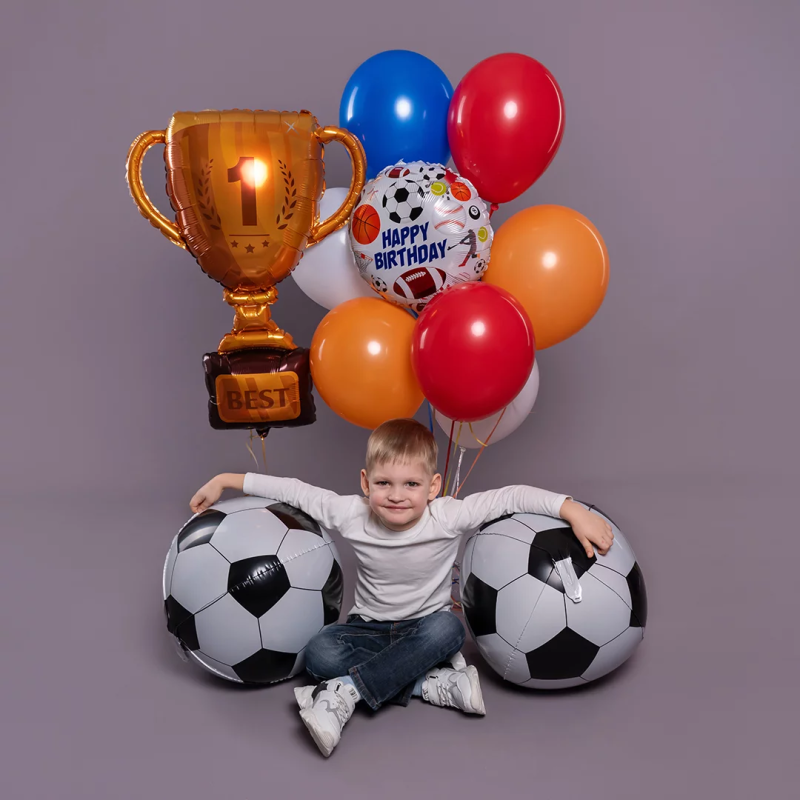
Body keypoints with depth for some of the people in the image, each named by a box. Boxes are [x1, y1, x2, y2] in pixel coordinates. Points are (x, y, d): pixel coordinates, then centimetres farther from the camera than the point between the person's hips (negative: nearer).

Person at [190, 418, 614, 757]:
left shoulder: (448, 517, -21)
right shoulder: (350, 515, -16)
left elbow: (513, 496, -22)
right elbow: (295, 490, -6)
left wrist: (574, 511, -31)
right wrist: (225, 480, -4)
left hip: (426, 627, -1)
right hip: (369, 628, 1)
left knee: (447, 628, -36)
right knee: (319, 653, -28)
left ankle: (344, 693, -33)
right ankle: (431, 682, -29)